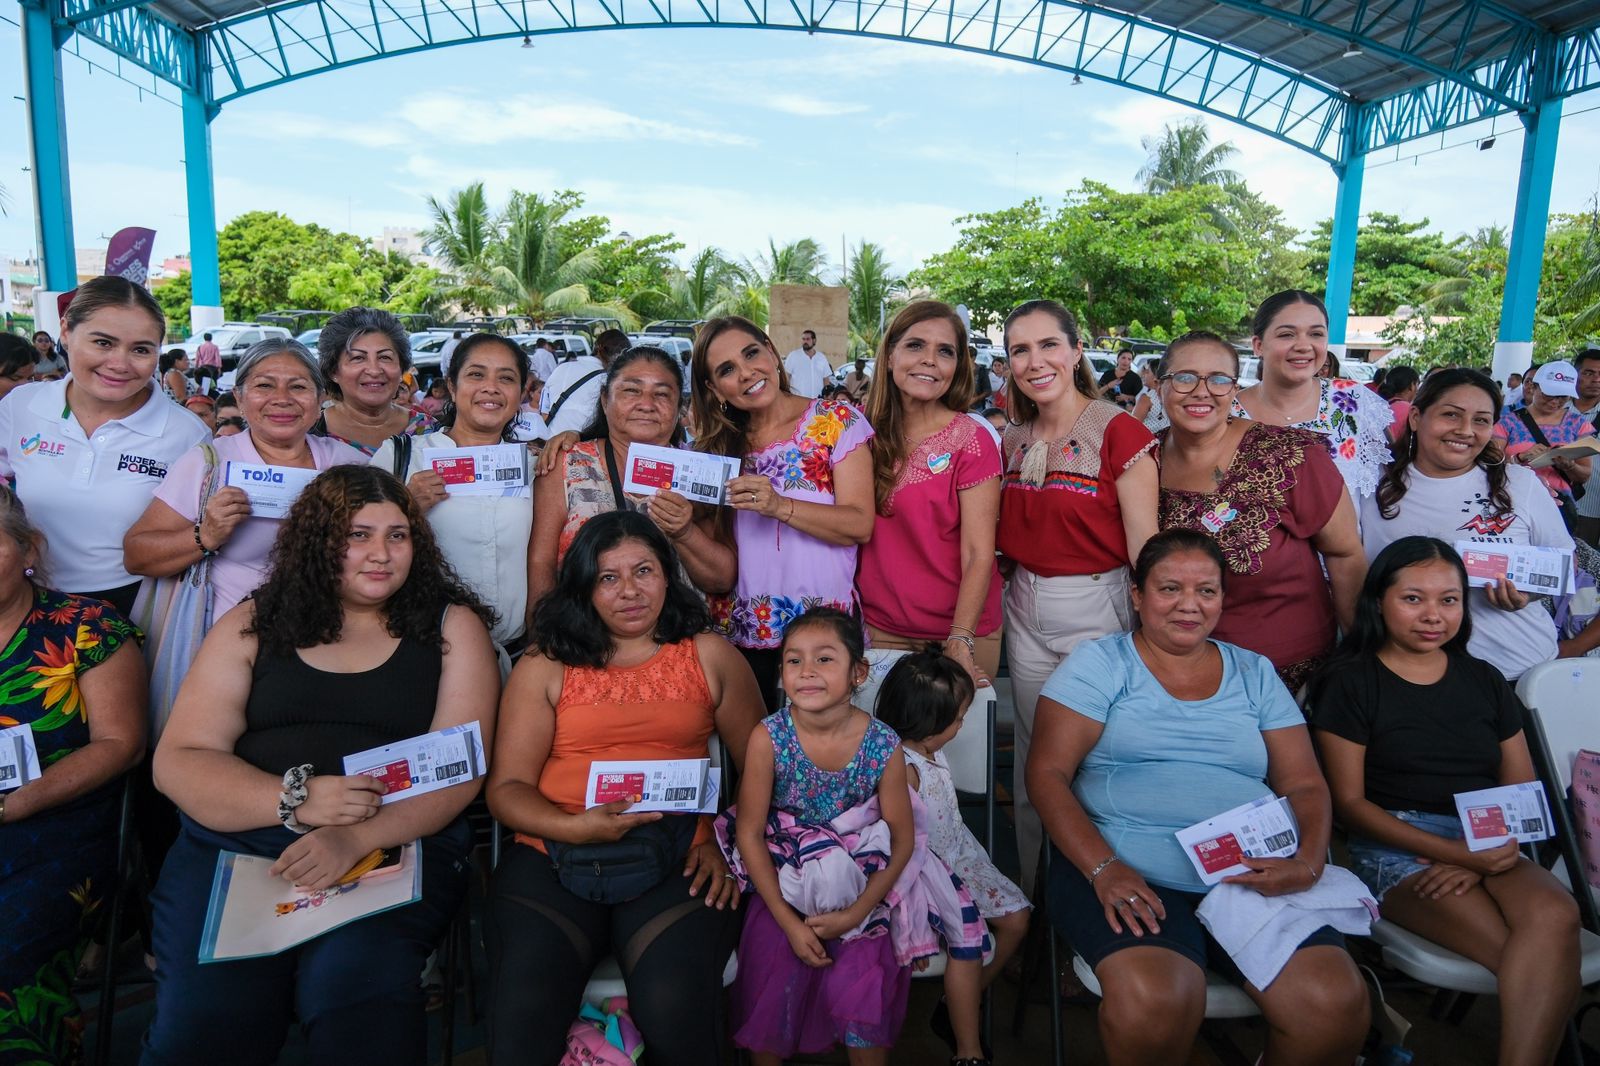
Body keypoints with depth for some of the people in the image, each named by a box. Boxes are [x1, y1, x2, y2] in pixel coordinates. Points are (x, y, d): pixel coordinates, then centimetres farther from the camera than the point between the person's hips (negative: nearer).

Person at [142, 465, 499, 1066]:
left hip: (397, 841, -2)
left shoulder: (451, 627, 8)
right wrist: (296, 798, -13)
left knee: (357, 1008, -30)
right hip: (234, 841, 2)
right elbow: (178, 761, 5)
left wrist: (357, 838, -19)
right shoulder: (252, 626, 12)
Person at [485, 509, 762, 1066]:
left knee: (674, 1011, -26)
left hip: (678, 858, 0)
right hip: (554, 855, 1)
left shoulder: (710, 657, 14)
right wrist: (574, 827, -12)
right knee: (522, 1017, -26)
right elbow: (507, 787, 6)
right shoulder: (544, 668, 13)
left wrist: (727, 841, -4)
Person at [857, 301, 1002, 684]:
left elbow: (978, 555, -15)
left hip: (960, 629, -3)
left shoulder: (972, 441, -11)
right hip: (879, 629, 3)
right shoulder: (866, 431, -1)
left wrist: (960, 642, -26)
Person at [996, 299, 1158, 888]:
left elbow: (1144, 546, -13)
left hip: (1097, 608, -5)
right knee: (1032, 767, 17)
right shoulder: (1014, 438, 6)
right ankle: (1032, 892, 35)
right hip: (1025, 610, 6)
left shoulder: (1118, 431, -12)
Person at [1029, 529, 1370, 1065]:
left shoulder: (1255, 673, 18)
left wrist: (1308, 863, -7)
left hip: (1254, 878, 4)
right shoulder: (1099, 663, 7)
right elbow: (1047, 774, -2)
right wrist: (1102, 868, -17)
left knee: (1336, 1007, -23)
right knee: (1153, 1003, -31)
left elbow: (1305, 785, 15)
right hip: (1127, 874, -3)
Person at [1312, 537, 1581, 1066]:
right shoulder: (1351, 682, 4)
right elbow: (1349, 803, -1)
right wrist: (1456, 852, -13)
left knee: (1553, 914, -30)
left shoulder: (1484, 680, 18)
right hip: (1397, 848, -4)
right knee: (1544, 963, -28)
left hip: (1486, 847, 4)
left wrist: (1483, 857, -8)